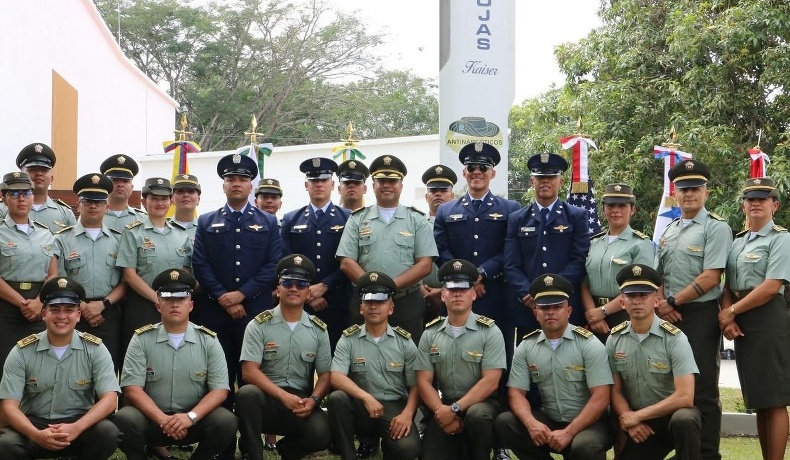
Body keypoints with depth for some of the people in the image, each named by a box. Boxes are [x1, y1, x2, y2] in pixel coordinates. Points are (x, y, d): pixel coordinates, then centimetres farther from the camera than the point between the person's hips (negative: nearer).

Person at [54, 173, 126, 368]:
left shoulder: (119, 240, 9)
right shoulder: (62, 239, 4)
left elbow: (125, 281, 4)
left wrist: (102, 304, -10)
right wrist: (83, 307, -9)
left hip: (109, 314, 1)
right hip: (73, 314, -1)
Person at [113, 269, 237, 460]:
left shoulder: (208, 340, 1)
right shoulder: (142, 339, -1)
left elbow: (220, 389, -4)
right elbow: (132, 388, -8)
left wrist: (191, 417, -21)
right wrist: (163, 419, -23)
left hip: (195, 419, 1)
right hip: (152, 417, -1)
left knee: (227, 421, -27)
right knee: (124, 420, -32)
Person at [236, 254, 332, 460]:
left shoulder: (318, 330, 8)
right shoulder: (259, 325, -1)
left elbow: (325, 374, 8)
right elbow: (250, 371, -9)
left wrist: (313, 400, -13)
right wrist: (283, 396, -20)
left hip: (301, 401, 2)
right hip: (266, 397, -2)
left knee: (322, 434, -28)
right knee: (247, 393, -37)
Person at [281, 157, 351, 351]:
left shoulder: (348, 219, 6)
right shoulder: (291, 220, 11)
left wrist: (324, 286, -11)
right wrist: (308, 293, -6)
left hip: (337, 303, -1)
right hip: (299, 303, 1)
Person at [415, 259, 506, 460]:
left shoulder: (489, 332, -6)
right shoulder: (430, 333, 4)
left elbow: (490, 382, -14)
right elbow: (424, 381, 1)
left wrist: (455, 409, -20)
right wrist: (441, 411, -15)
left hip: (480, 403, -3)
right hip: (444, 407, 3)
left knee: (476, 416, -37)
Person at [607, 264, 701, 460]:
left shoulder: (674, 339, -15)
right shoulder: (614, 339, 0)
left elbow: (685, 397, -22)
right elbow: (615, 391, 5)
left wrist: (636, 416, -18)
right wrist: (628, 420, -15)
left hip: (672, 414, -4)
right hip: (639, 424, 5)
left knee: (684, 420, -38)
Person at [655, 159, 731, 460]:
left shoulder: (716, 228, -5)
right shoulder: (669, 231, 16)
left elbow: (711, 277, -14)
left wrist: (673, 302, -12)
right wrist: (661, 304, -1)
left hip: (700, 315, -7)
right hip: (669, 316, 7)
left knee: (703, 390, -4)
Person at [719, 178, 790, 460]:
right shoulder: (737, 242, 17)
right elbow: (727, 285, 13)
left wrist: (731, 312, -11)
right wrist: (727, 317, -5)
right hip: (741, 322, 8)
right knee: (757, 399, 11)